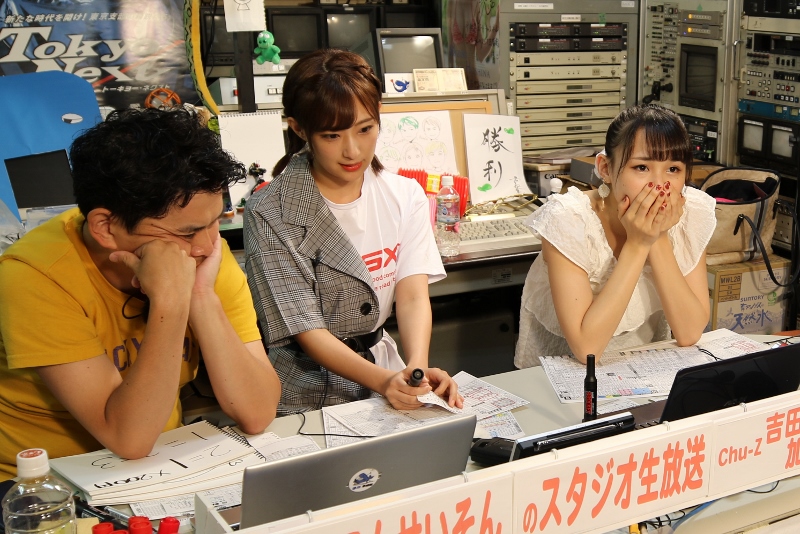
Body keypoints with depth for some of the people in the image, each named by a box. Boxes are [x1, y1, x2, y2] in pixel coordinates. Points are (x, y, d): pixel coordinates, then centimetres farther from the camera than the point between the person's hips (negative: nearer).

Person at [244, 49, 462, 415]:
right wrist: (383, 381, -30)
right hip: (305, 398, -3)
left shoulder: (405, 197, 3)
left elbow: (413, 295, -7)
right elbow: (306, 330, -15)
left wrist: (417, 368, -27)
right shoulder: (269, 215, -12)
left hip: (383, 367, 4)